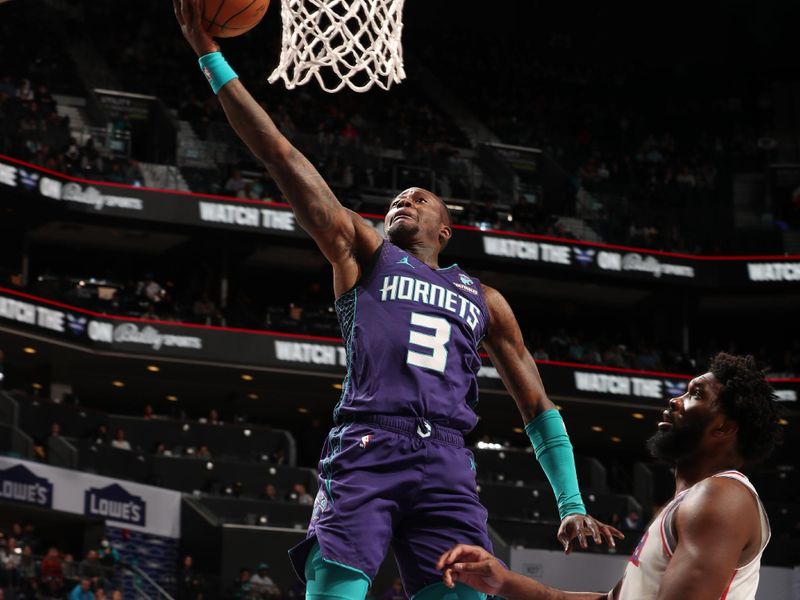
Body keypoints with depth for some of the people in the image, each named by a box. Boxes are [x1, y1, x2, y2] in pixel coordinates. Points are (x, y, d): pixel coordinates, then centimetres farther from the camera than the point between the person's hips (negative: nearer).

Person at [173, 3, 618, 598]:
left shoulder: (483, 299, 27)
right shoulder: (363, 252, 20)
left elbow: (537, 404, 26)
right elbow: (281, 156, 13)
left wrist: (572, 503, 14)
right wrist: (210, 54, 7)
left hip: (446, 462, 2)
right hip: (364, 451, -2)